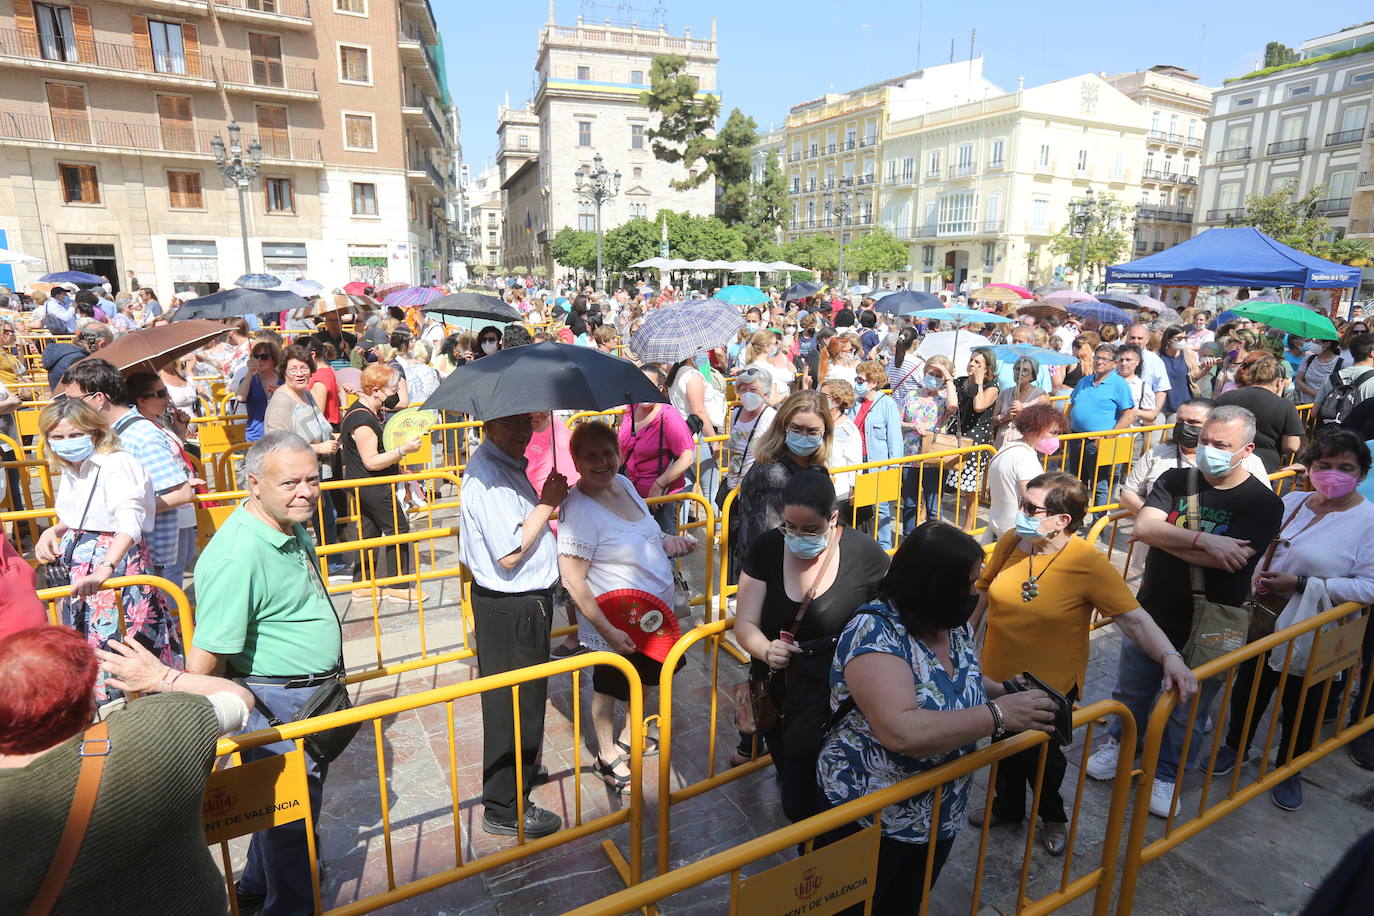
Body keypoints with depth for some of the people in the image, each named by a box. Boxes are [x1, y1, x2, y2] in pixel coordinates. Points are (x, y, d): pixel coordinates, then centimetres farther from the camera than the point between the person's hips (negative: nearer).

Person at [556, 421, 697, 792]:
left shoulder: (624, 483, -1)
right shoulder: (577, 510, -26)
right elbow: (572, 581, -26)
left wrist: (666, 540, -1)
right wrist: (608, 631, -26)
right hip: (615, 624, -8)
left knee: (645, 676, 26)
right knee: (609, 685, 15)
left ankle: (628, 734, 52)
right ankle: (607, 756, 40)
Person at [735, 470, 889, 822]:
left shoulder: (864, 554, -16)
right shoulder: (768, 548, -9)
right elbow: (745, 624, -9)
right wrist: (767, 650, -30)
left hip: (838, 698, -3)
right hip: (777, 688, 4)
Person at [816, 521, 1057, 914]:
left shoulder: (955, 627, -5)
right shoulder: (875, 632, -30)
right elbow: (902, 731, -42)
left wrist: (1008, 691, -6)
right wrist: (998, 714, -34)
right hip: (865, 824, -7)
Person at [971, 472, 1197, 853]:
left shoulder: (1089, 563, -22)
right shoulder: (1010, 541, -11)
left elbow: (1133, 618, -22)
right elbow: (983, 593, 2)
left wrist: (1170, 658, -37)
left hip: (1051, 685, -4)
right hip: (997, 676, 4)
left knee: (1042, 756, 16)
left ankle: (1052, 817, 48)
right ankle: (1007, 807, 52)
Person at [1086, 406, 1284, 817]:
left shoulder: (1263, 503, -13)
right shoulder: (1176, 481, -4)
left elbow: (1229, 560, -27)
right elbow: (1143, 526, -18)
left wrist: (1164, 535, -19)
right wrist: (1202, 540, -29)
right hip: (1151, 613, 3)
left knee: (1186, 711, 15)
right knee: (1130, 692, 20)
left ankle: (1166, 774, 36)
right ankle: (1119, 744, 45)